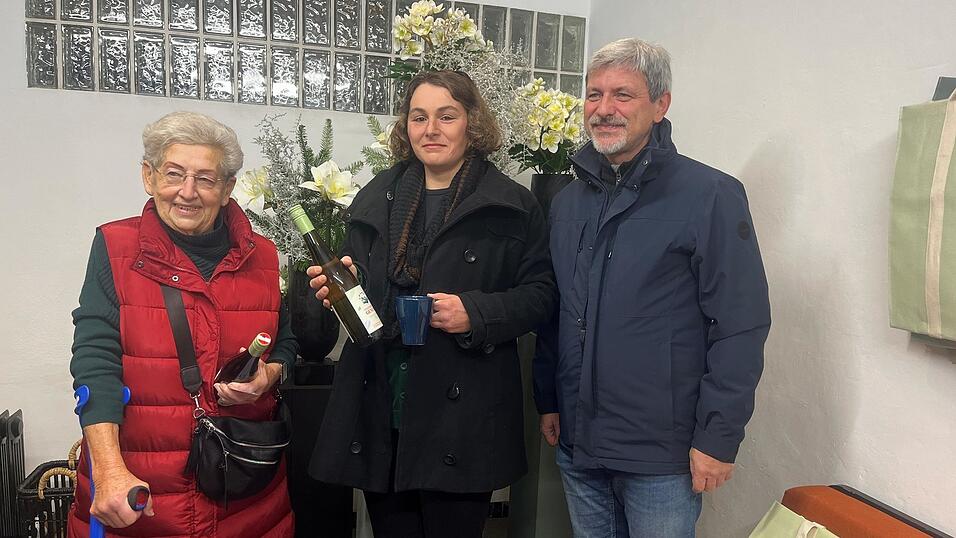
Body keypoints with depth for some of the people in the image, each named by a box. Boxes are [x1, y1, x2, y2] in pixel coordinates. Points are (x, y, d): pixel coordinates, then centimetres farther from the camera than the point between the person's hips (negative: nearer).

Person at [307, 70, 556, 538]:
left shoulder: (512, 206, -2)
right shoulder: (376, 198, 12)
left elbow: (539, 294, -3)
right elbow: (351, 281, 21)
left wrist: (476, 314, -18)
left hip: (460, 417, -4)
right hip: (379, 414, 4)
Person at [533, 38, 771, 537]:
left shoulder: (711, 196, -11)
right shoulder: (567, 202, 7)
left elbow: (740, 328, -14)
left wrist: (718, 438, -14)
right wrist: (547, 401, 13)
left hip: (660, 456, -5)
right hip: (576, 443, 6)